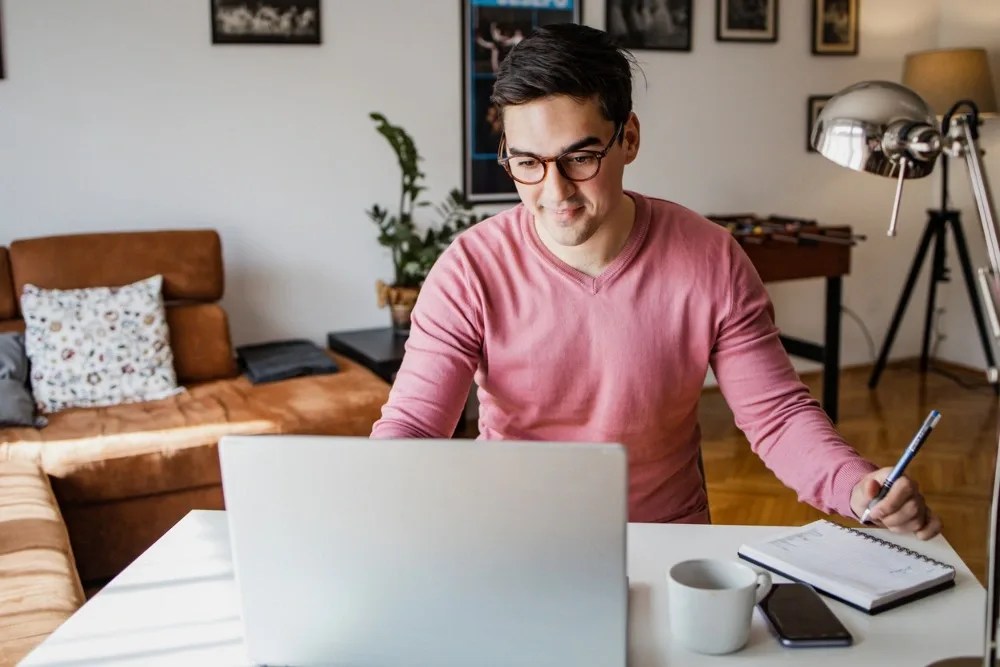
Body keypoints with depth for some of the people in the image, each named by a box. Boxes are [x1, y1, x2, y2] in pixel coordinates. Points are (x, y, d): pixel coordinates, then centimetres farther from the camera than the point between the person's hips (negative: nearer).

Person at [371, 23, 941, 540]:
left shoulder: (711, 261, -9)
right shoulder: (471, 270, -12)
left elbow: (777, 413, -4)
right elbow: (411, 426, -13)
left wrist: (858, 487, -22)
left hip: (670, 543, 1)